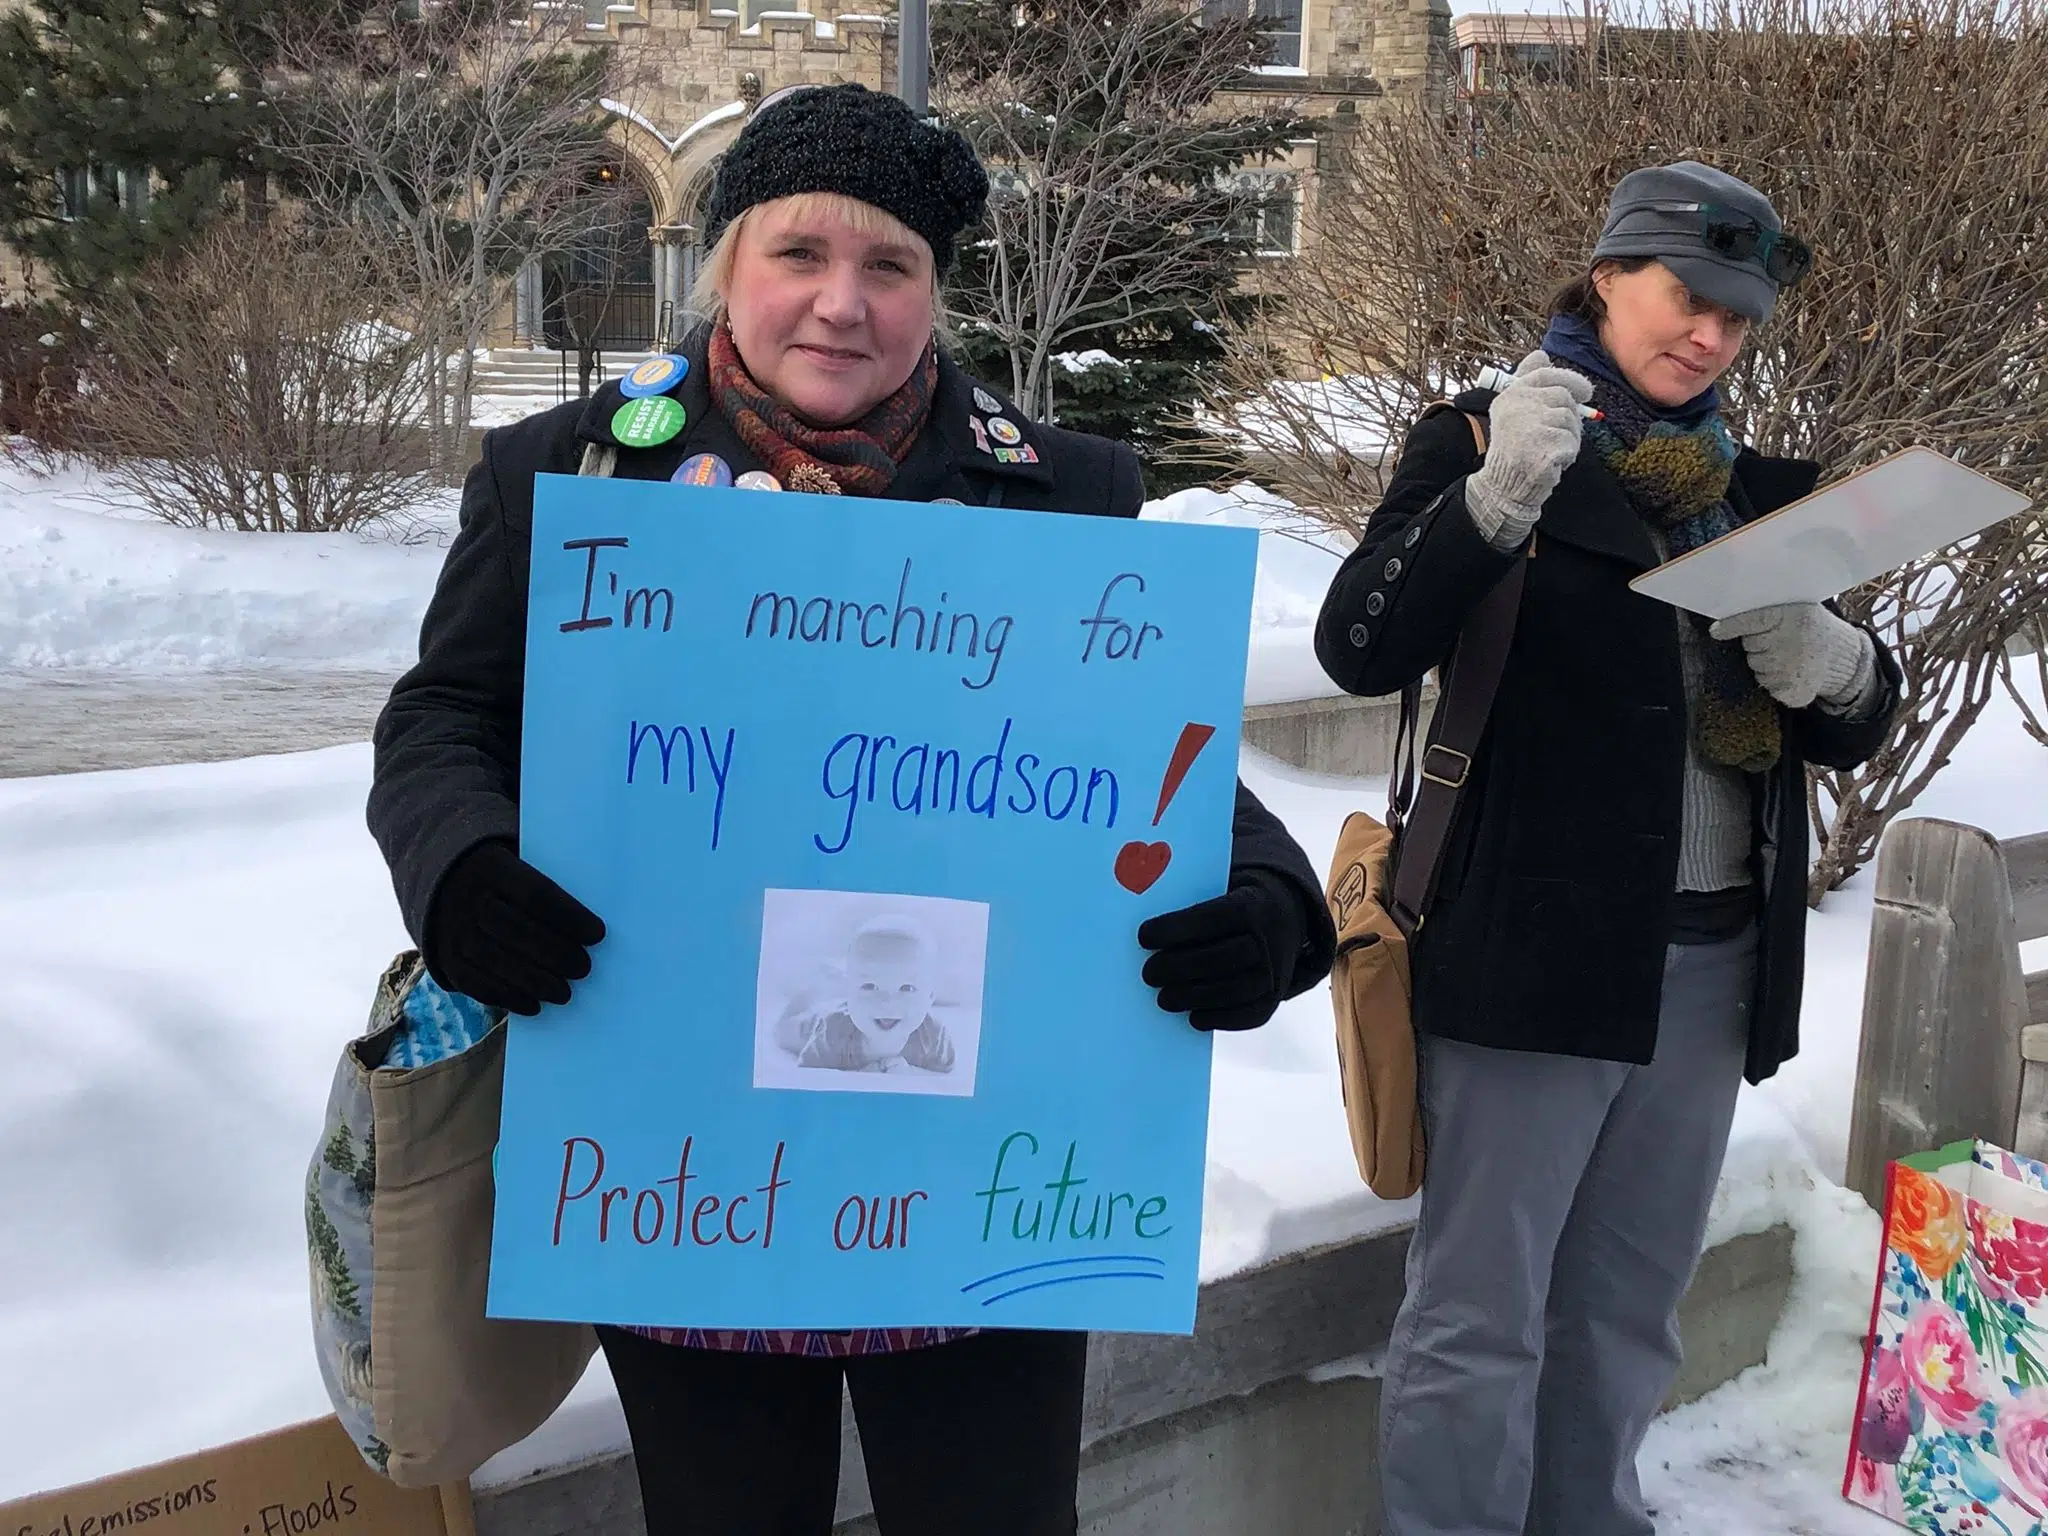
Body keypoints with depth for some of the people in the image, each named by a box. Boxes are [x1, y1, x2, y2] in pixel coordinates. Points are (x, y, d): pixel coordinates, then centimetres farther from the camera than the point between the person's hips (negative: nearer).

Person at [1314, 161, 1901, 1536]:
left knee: (1629, 1308, 16)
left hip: (1714, 962, 6)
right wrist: (1501, 493, -27)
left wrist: (1828, 665, -10)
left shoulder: (1750, 490, 14)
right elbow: (1361, 650, -15)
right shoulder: (1486, 442, -1)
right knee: (1481, 1320, -1)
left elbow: (1858, 731, 13)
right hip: (1533, 948, -6)